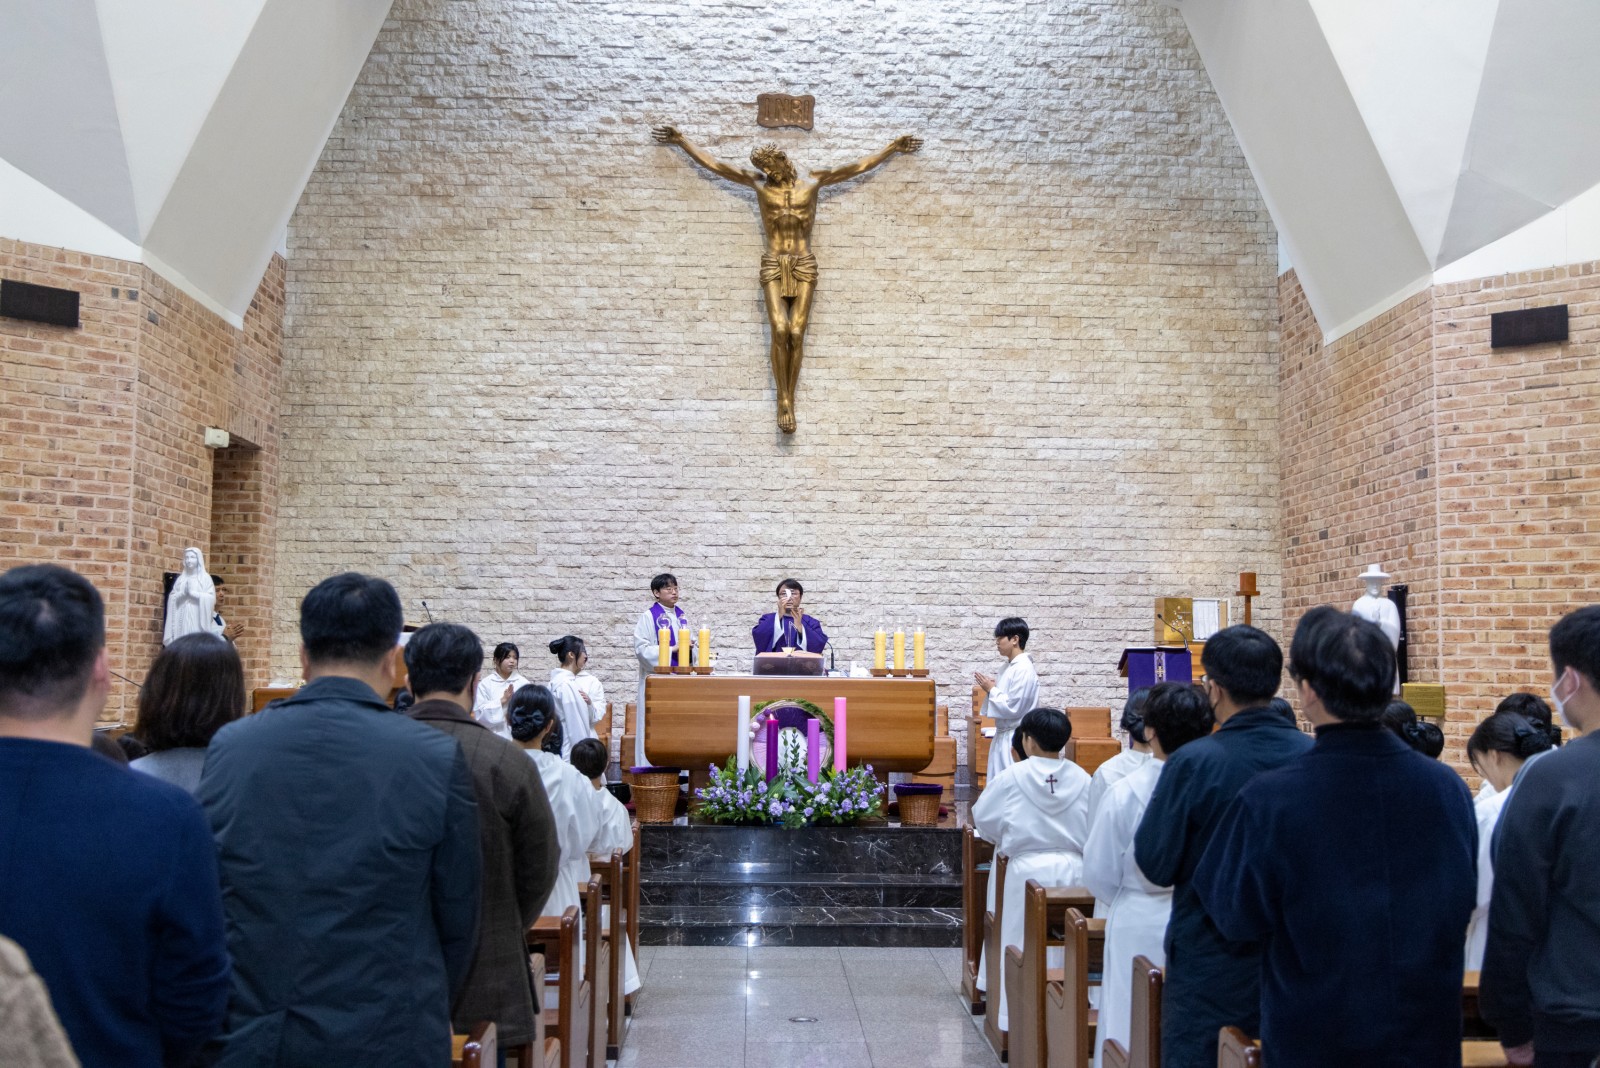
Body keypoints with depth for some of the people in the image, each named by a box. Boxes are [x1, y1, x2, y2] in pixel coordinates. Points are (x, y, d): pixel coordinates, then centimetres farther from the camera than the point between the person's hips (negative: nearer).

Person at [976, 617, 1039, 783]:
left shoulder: (1024, 669, -18)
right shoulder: (1009, 666, 10)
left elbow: (1012, 708, -21)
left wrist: (991, 690, -11)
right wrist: (992, 687, 0)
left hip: (1016, 738, -10)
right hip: (1003, 734, 10)